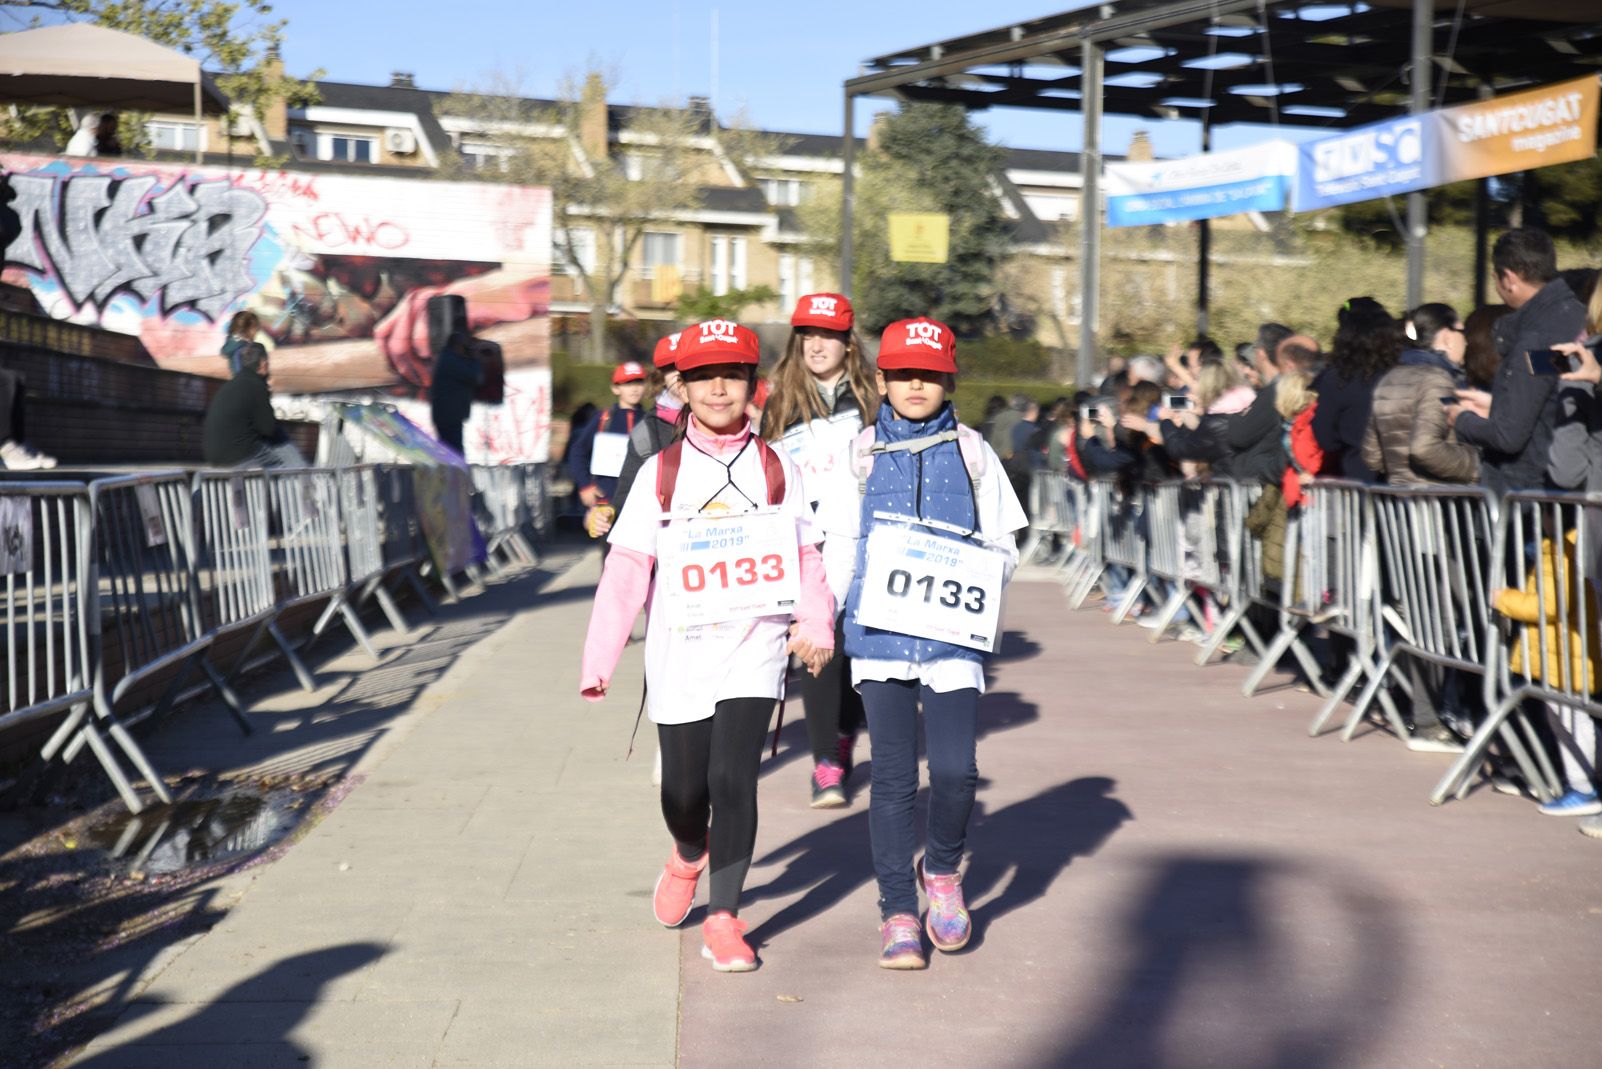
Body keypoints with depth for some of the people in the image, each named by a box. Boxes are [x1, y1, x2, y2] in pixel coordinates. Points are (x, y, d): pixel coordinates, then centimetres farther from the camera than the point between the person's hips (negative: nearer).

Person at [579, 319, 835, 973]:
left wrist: (817, 626, -8)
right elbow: (626, 571, -2)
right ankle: (689, 856, 45)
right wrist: (599, 660, -10)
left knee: (733, 779, -13)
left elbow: (807, 558, 8)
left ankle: (723, 919, -1)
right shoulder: (661, 473, 3)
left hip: (755, 649, -1)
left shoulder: (778, 470, 6)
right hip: (679, 654, 1)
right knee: (684, 789, 10)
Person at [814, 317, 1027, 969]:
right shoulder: (863, 454, 8)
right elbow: (837, 543, 8)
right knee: (893, 776, 1)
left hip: (951, 635, 0)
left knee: (955, 770, -9)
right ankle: (898, 912, 13)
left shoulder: (972, 453, 8)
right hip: (881, 632, 0)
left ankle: (942, 870, 21)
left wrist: (974, 586, -10)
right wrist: (864, 591, -9)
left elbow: (1002, 546, 9)